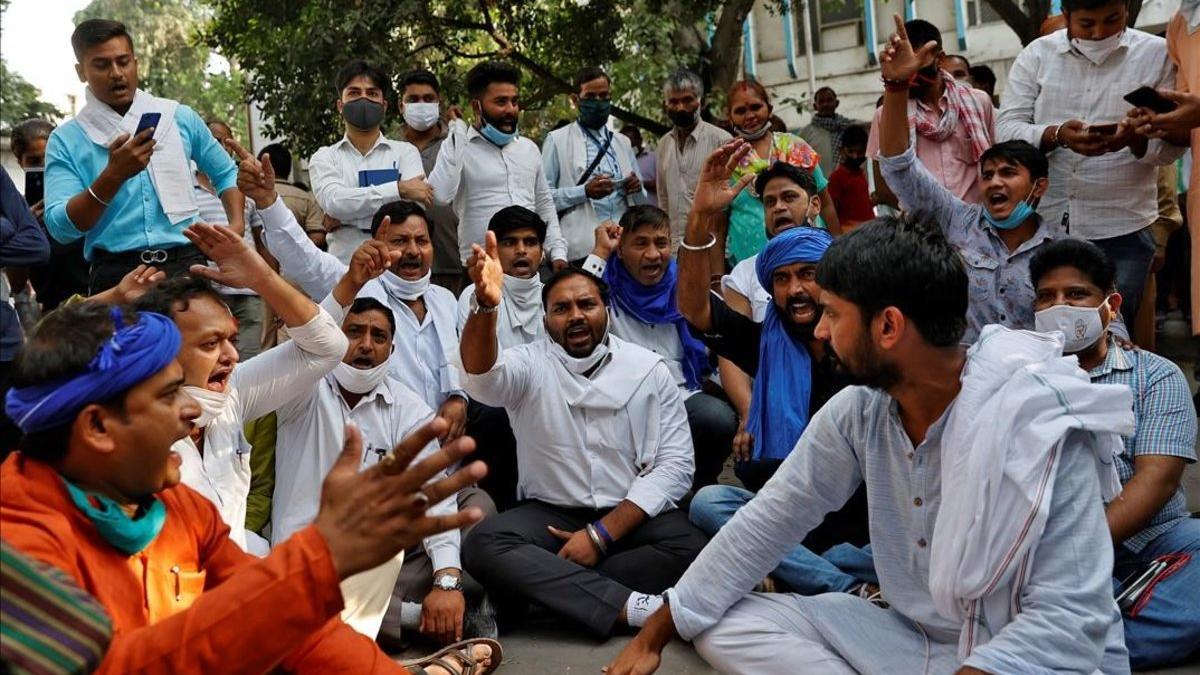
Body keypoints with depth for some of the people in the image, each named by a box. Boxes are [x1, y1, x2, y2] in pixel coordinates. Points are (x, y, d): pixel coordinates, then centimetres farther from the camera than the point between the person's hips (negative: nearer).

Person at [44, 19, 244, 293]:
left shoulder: (179, 117, 10)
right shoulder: (66, 139, 4)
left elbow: (225, 173, 21)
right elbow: (61, 228, -7)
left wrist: (236, 225, 3)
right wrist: (113, 175, -19)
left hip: (184, 263, 2)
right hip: (116, 273, -1)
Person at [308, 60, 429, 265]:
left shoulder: (405, 152, 10)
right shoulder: (324, 158, 11)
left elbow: (413, 207, -6)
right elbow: (333, 201, -9)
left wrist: (347, 213, -8)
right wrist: (398, 189, -14)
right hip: (344, 264, 0)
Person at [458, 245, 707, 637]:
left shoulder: (649, 369, 3)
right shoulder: (530, 366, 1)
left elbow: (675, 465, -4)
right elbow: (483, 379, -24)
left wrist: (601, 534, -14)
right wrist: (485, 306, -45)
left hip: (632, 516, 0)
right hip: (550, 513, 0)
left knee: (690, 545, -30)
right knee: (482, 545, -29)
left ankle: (541, 588, -22)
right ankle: (637, 607, -33)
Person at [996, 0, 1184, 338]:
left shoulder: (1157, 54, 1)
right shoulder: (1037, 54, 4)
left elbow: (1173, 143, -2)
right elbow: (1006, 128, -3)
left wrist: (1135, 139, -24)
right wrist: (1056, 135, -22)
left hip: (1123, 229, -1)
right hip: (1044, 222, 1)